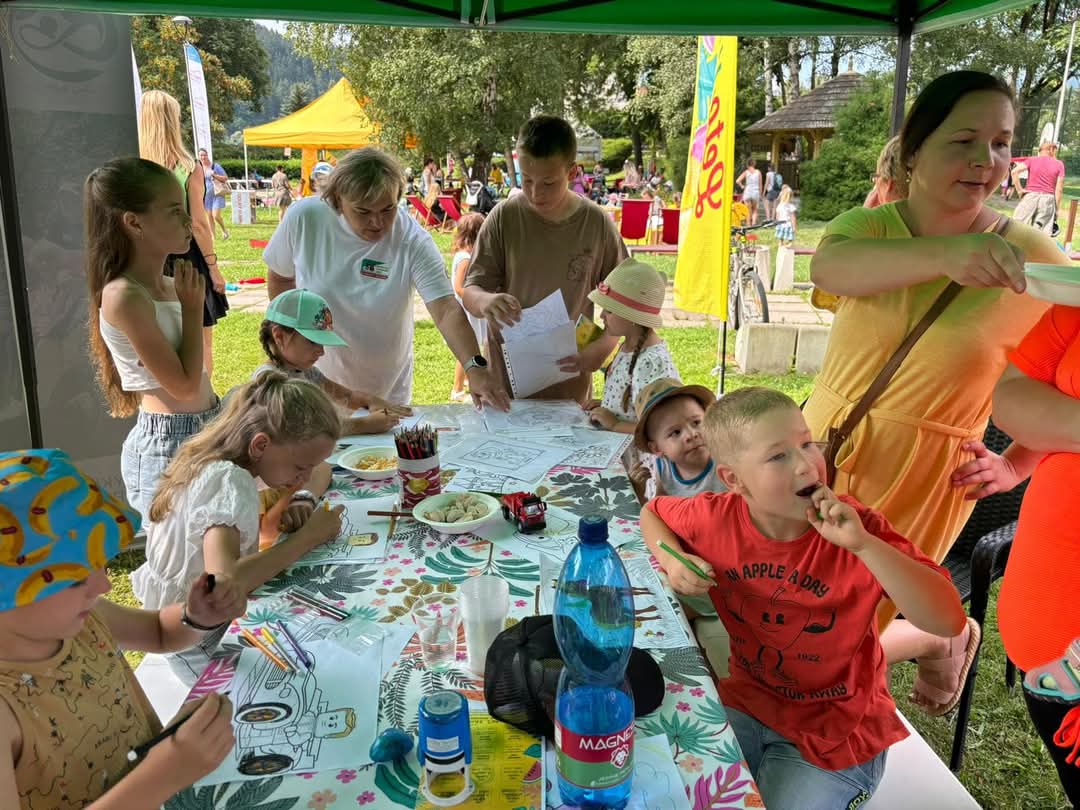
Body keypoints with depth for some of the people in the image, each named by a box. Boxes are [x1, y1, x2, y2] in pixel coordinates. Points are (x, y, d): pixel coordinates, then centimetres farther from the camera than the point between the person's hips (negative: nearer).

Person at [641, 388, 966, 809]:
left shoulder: (856, 526, -23)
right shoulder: (718, 518, -15)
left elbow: (948, 620, -30)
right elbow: (652, 511, 8)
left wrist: (864, 544, -41)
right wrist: (672, 561, -12)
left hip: (835, 732, -2)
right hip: (746, 703, 3)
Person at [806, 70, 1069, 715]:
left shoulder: (1032, 258, -9)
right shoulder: (867, 226, -5)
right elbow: (829, 269, -30)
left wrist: (1017, 465, -15)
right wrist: (942, 255, -47)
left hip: (917, 486, -3)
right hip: (821, 454, 4)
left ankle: (942, 638, 32)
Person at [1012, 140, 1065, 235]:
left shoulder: (1031, 160, 6)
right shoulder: (1059, 164, 5)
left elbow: (1014, 171, -9)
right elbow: (1059, 189, 0)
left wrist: (1019, 190, -4)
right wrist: (1056, 209, 3)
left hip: (1030, 196, 0)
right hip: (1048, 199, 0)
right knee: (1042, 234, 1)